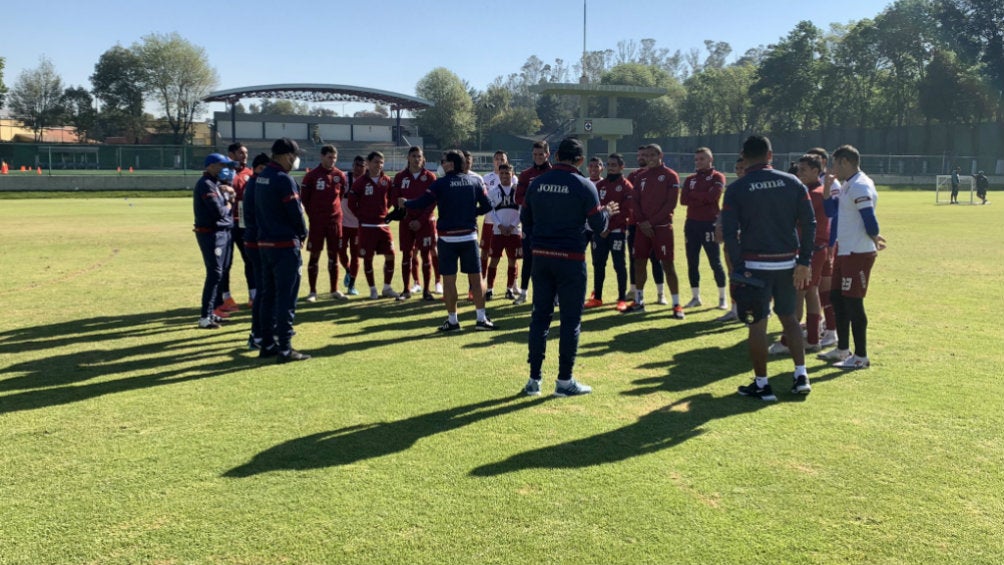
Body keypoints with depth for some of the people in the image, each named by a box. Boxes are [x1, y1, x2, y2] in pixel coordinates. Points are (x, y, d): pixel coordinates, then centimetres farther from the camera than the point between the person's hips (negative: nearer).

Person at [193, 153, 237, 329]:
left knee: (218, 273, 15)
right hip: (211, 234, -10)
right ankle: (205, 317, -8)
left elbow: (230, 202, 13)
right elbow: (218, 211, -22)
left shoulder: (215, 183, 17)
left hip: (222, 232, 10)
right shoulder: (205, 184, -15)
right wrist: (228, 205, -3)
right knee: (214, 273, -11)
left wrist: (228, 193, -5)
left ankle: (212, 310, 25)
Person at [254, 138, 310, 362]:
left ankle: (267, 344, 21)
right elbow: (296, 213, -15)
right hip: (285, 245, -9)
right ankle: (284, 349, -1)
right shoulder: (284, 179, -16)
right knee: (286, 298, -4)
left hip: (264, 243, 9)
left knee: (268, 295, 14)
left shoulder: (261, 177, 10)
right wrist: (303, 234, 3)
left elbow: (259, 210, 13)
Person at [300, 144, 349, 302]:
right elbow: (304, 197, -1)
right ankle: (312, 292, 8)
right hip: (316, 221, -3)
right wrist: (312, 214, 1)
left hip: (335, 220, 3)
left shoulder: (340, 175, 4)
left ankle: (334, 290, 17)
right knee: (314, 255, 1)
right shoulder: (311, 175, -5)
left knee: (334, 255, 8)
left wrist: (334, 208, 10)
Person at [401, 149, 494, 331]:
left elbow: (423, 202, -7)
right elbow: (487, 206, 5)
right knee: (476, 278, 7)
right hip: (469, 236, 3)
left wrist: (405, 203, 11)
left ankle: (452, 321, 9)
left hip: (448, 238, -2)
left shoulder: (441, 183, -6)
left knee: (449, 279, 4)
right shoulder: (476, 181, 4)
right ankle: (481, 319, 8)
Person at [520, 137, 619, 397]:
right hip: (570, 258, -4)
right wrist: (607, 211, 14)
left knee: (540, 315, 11)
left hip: (540, 256, 4)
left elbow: (525, 219, 12)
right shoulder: (584, 186, -8)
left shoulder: (536, 183, 5)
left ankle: (534, 378, 15)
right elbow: (598, 226, -6)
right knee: (571, 318, 5)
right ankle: (565, 380, 10)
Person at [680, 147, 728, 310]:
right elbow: (683, 200, -1)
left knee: (715, 263, -1)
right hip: (691, 223, 5)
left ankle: (722, 298, 9)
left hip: (710, 224, -5)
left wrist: (693, 194, -6)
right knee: (692, 263, 6)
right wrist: (703, 198, -13)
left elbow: (713, 195, -19)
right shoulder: (690, 179, 14)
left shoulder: (717, 177, -1)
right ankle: (695, 298, 16)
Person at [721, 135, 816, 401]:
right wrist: (804, 262, 2)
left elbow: (729, 232, -10)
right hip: (787, 263, 3)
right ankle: (801, 376, 16)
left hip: (755, 264, -3)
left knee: (758, 324, 4)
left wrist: (738, 268, -8)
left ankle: (761, 384, 10)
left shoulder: (736, 189, -4)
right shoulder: (792, 183, 3)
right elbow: (809, 223, 0)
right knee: (789, 317, 18)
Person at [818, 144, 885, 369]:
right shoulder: (847, 185, 14)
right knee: (836, 298, 17)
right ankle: (843, 349, 29)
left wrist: (874, 240, -6)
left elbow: (870, 221, -22)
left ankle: (861, 356, 7)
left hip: (858, 254, -10)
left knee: (853, 303, -3)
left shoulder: (860, 187, -18)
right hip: (845, 251, 10)